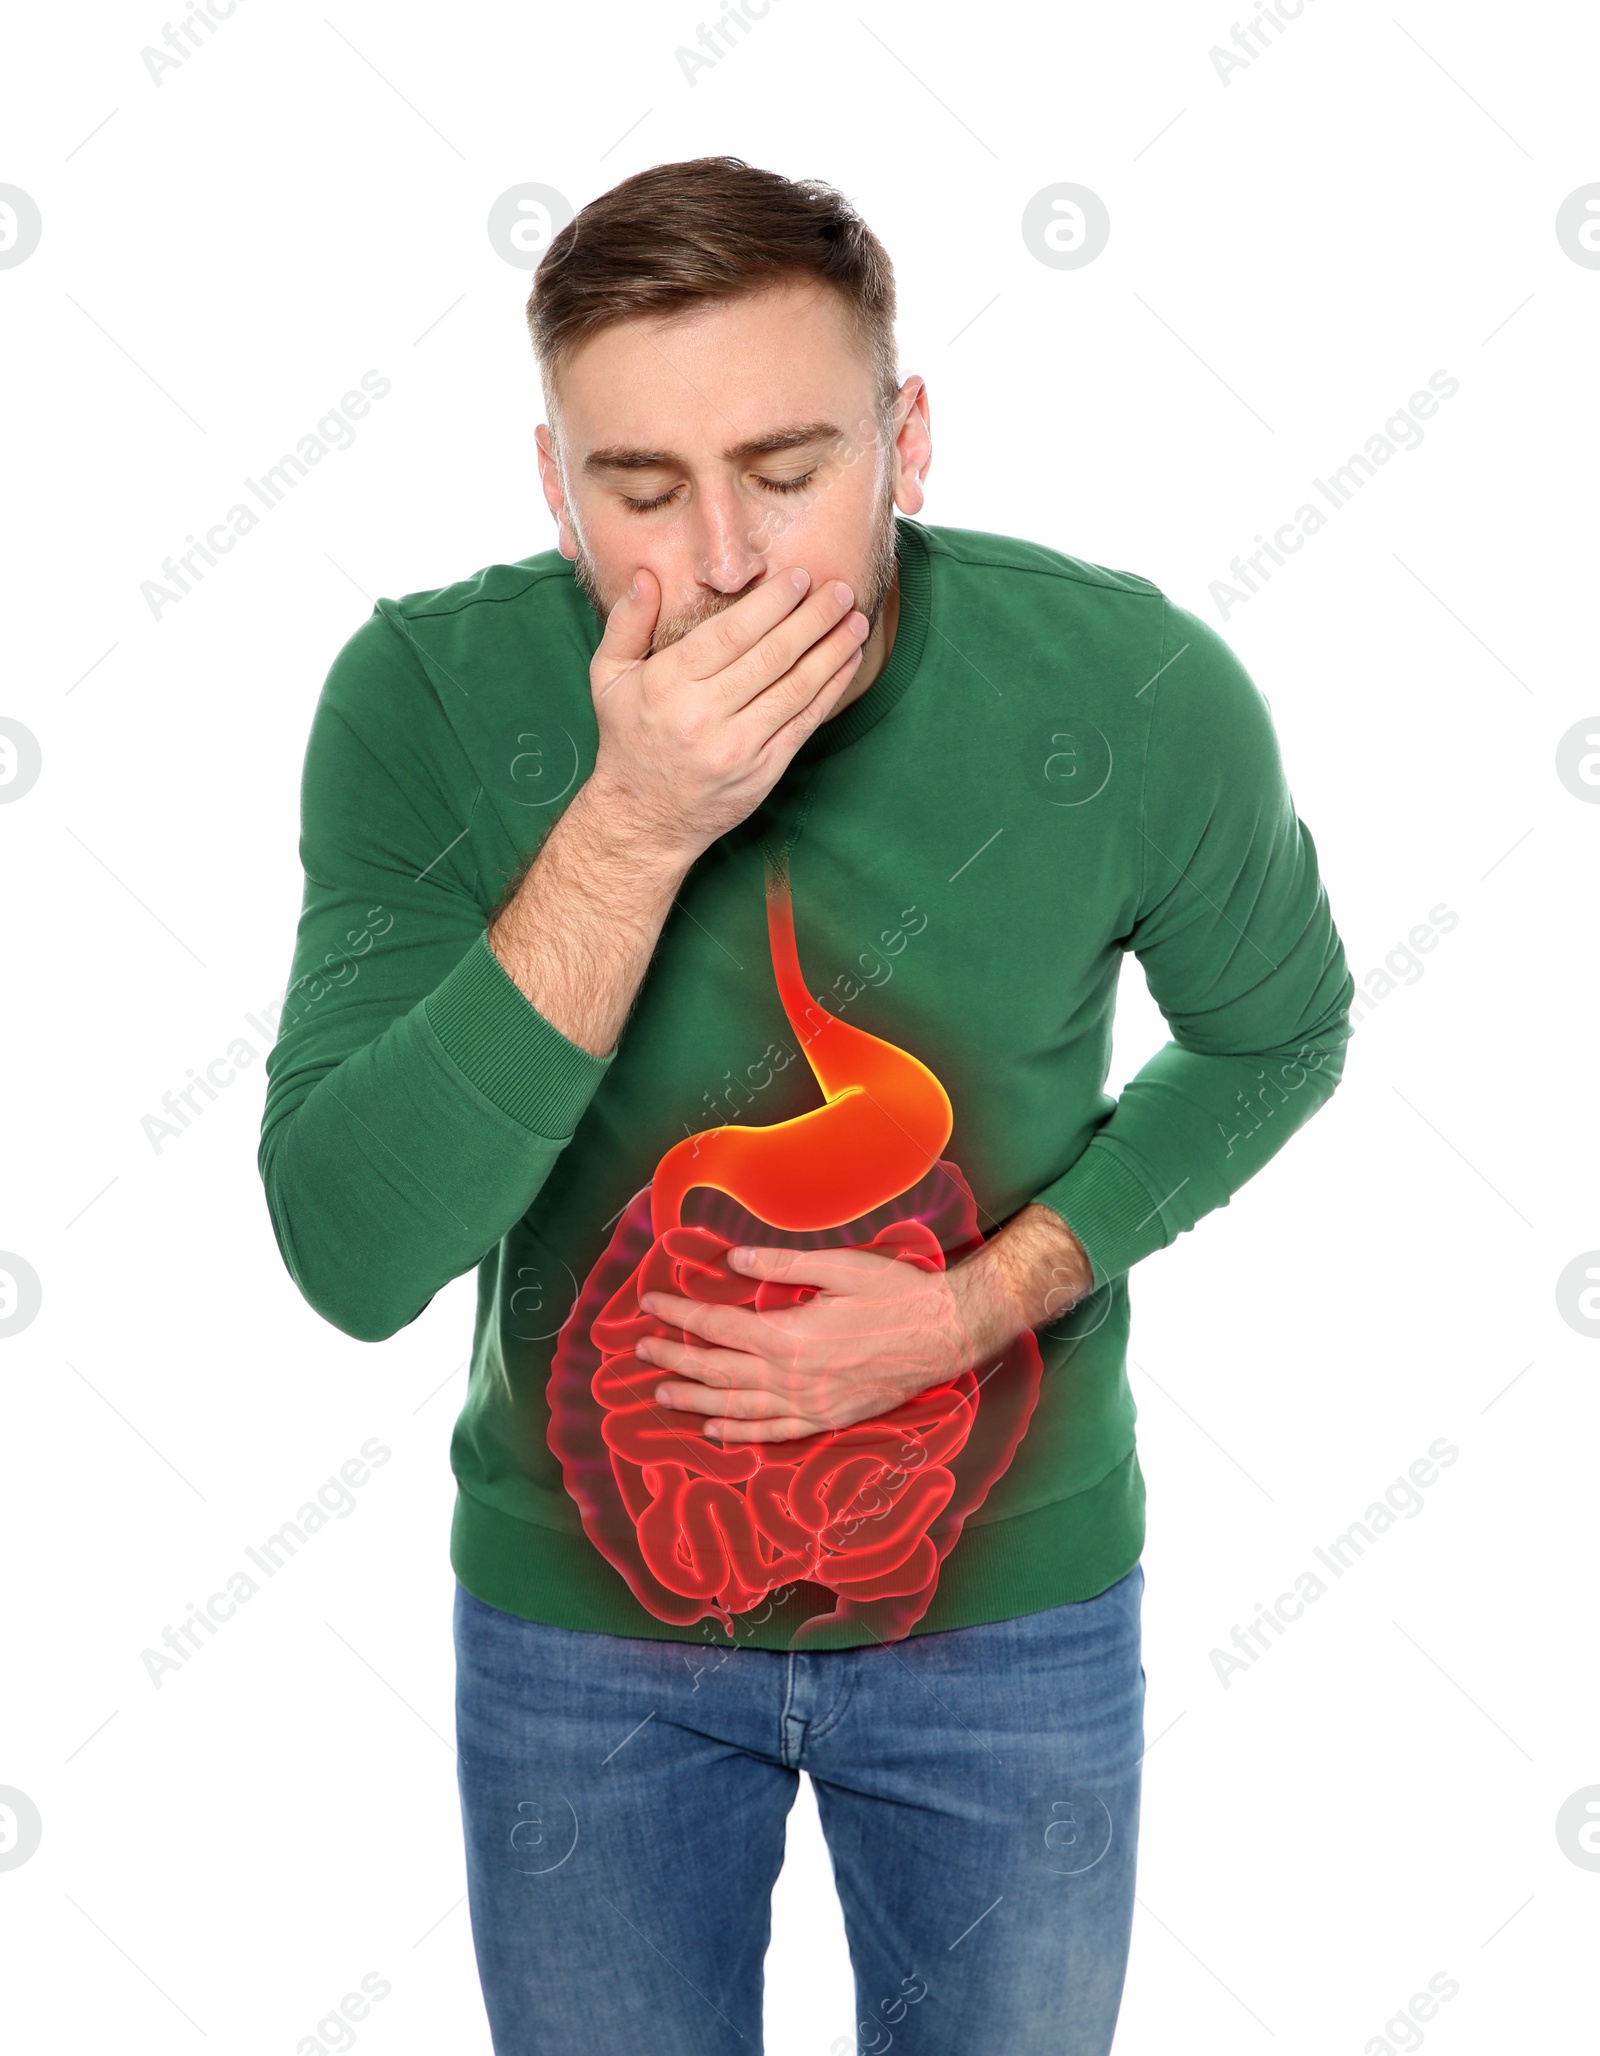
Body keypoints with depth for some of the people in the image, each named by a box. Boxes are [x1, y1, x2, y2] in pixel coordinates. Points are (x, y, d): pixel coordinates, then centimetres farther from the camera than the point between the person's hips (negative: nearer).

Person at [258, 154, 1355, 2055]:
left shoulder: (1135, 695, -20)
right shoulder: (427, 698, -20)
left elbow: (1275, 1037, -1)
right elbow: (353, 1257, -25)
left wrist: (990, 1297, -16)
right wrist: (628, 832, -35)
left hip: (1013, 1608, 1)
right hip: (580, 1616, 0)